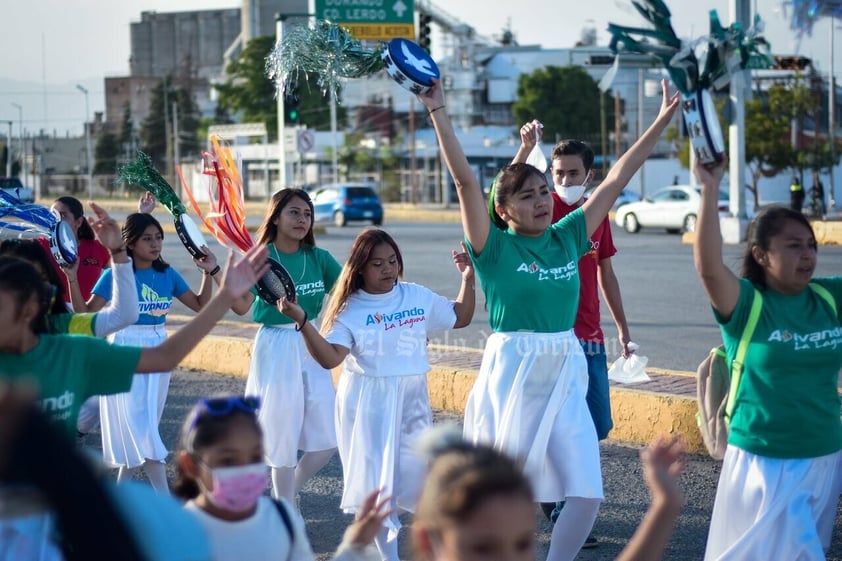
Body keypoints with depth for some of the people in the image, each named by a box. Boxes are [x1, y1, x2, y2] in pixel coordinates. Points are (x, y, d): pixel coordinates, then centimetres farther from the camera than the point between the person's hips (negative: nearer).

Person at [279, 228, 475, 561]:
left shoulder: (419, 297, 2)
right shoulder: (350, 309, -8)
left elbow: (460, 318, 14)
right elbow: (329, 357, -18)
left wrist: (468, 278, 1)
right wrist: (301, 320, -30)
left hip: (411, 398, 3)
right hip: (368, 402, -3)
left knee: (419, 474, 5)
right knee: (376, 477, 1)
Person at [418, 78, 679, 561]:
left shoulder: (568, 237, 6)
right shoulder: (496, 247, -5)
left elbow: (617, 180, 7)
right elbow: (466, 181, -14)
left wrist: (663, 121, 8)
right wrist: (438, 112, -20)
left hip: (565, 375, 4)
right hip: (512, 373, -4)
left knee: (586, 492, -4)